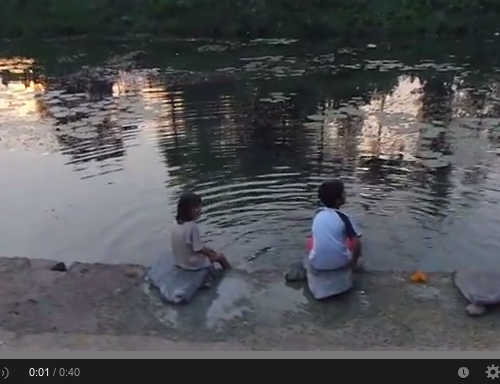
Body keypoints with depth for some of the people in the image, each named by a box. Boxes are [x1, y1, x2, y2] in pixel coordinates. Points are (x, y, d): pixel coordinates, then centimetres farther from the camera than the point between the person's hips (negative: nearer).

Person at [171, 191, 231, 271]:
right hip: (192, 264, -7)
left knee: (207, 251, 30)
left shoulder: (178, 223, -5)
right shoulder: (192, 226, -29)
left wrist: (206, 248, 14)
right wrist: (211, 254, -5)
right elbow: (198, 249, -23)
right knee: (220, 256, 13)